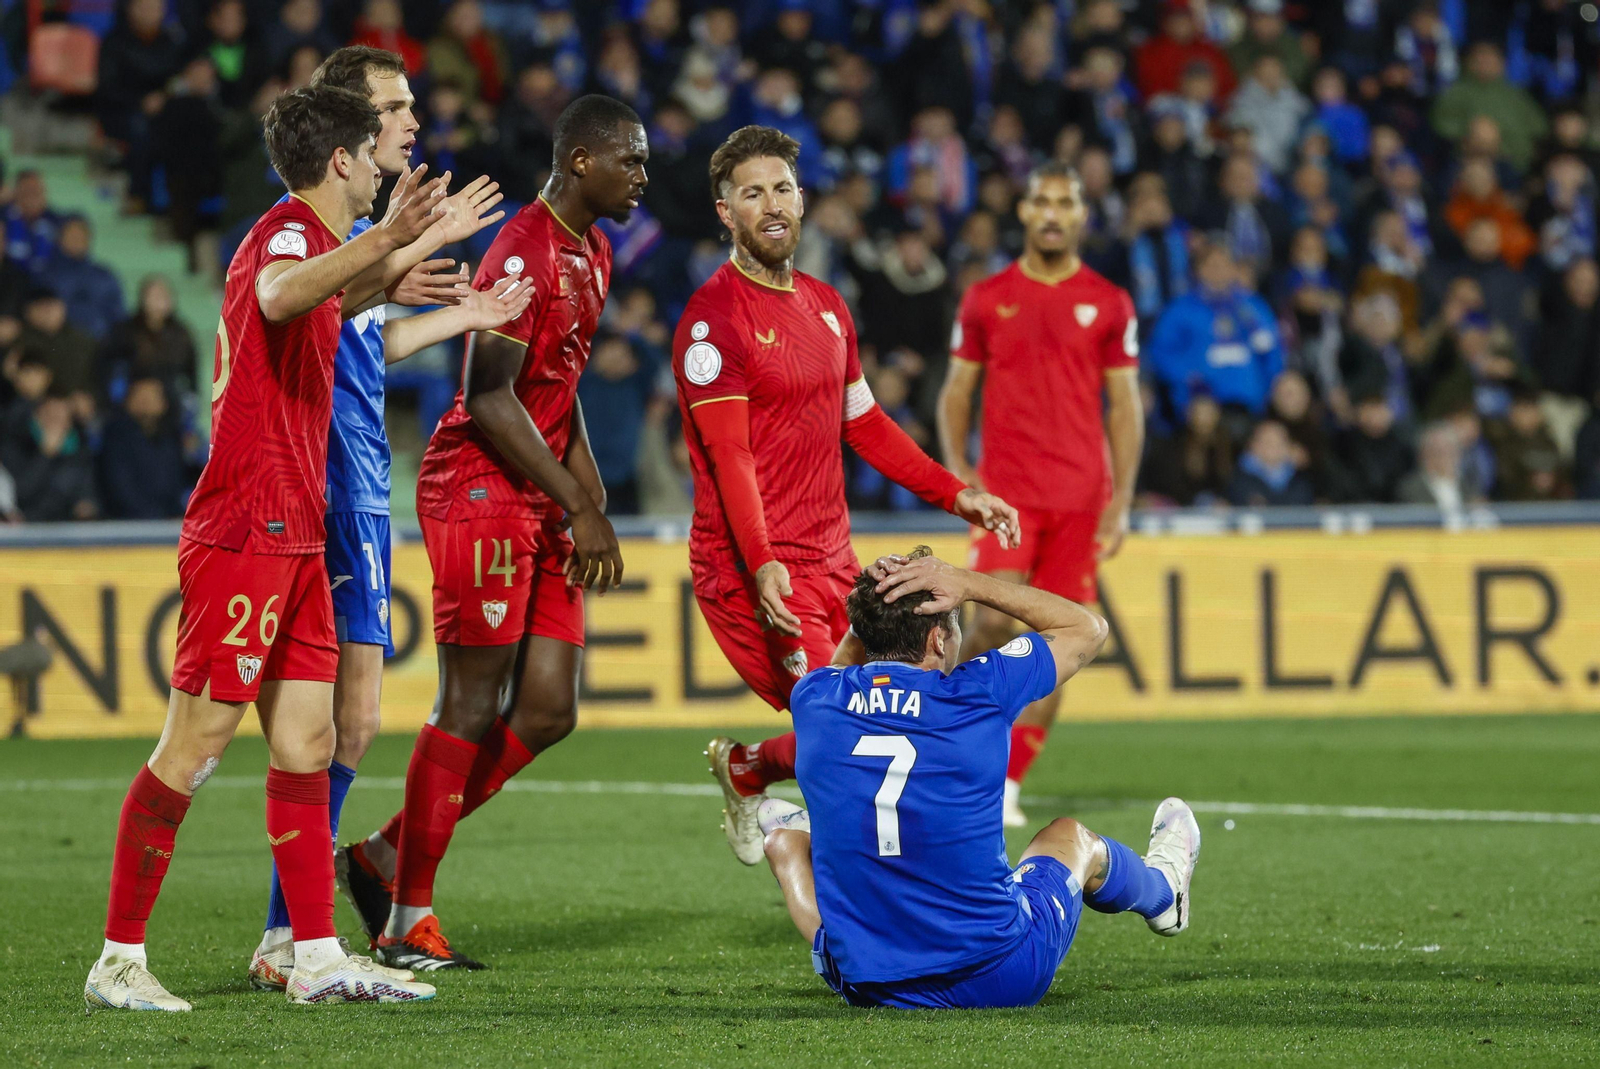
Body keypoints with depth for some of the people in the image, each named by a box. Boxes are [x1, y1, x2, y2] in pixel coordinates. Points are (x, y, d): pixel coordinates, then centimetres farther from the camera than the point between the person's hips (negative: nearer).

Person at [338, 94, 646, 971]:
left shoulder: (592, 256, 16)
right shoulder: (523, 252, -15)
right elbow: (490, 397, -18)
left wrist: (592, 508, 14)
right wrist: (581, 508, -15)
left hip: (542, 504, 9)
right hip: (479, 493, -9)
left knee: (547, 713, 5)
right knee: (473, 707, -7)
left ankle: (387, 856, 16)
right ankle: (408, 914, 2)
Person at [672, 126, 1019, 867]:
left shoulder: (826, 306, 15)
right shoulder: (713, 318, -10)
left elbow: (863, 424, 24)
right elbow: (729, 454, -18)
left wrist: (956, 495, 19)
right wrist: (762, 565, -29)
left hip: (832, 561, 8)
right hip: (756, 573, -8)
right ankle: (744, 771, 12)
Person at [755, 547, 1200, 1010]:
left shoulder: (814, 700, -7)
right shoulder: (980, 694, -14)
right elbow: (1087, 628, 6)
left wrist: (868, 607, 6)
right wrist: (969, 584, -2)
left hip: (865, 986, 1)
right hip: (1000, 979, -1)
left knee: (784, 838, 29)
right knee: (1071, 838, 32)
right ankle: (1161, 887, 65)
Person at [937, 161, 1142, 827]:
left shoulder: (1110, 304, 7)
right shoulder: (987, 299, 7)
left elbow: (1125, 405, 8)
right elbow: (957, 390, 11)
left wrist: (1122, 500, 0)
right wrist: (956, 467, -5)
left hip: (1081, 497, 1)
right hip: (1005, 489, -1)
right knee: (997, 617, -19)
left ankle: (1008, 781, 6)